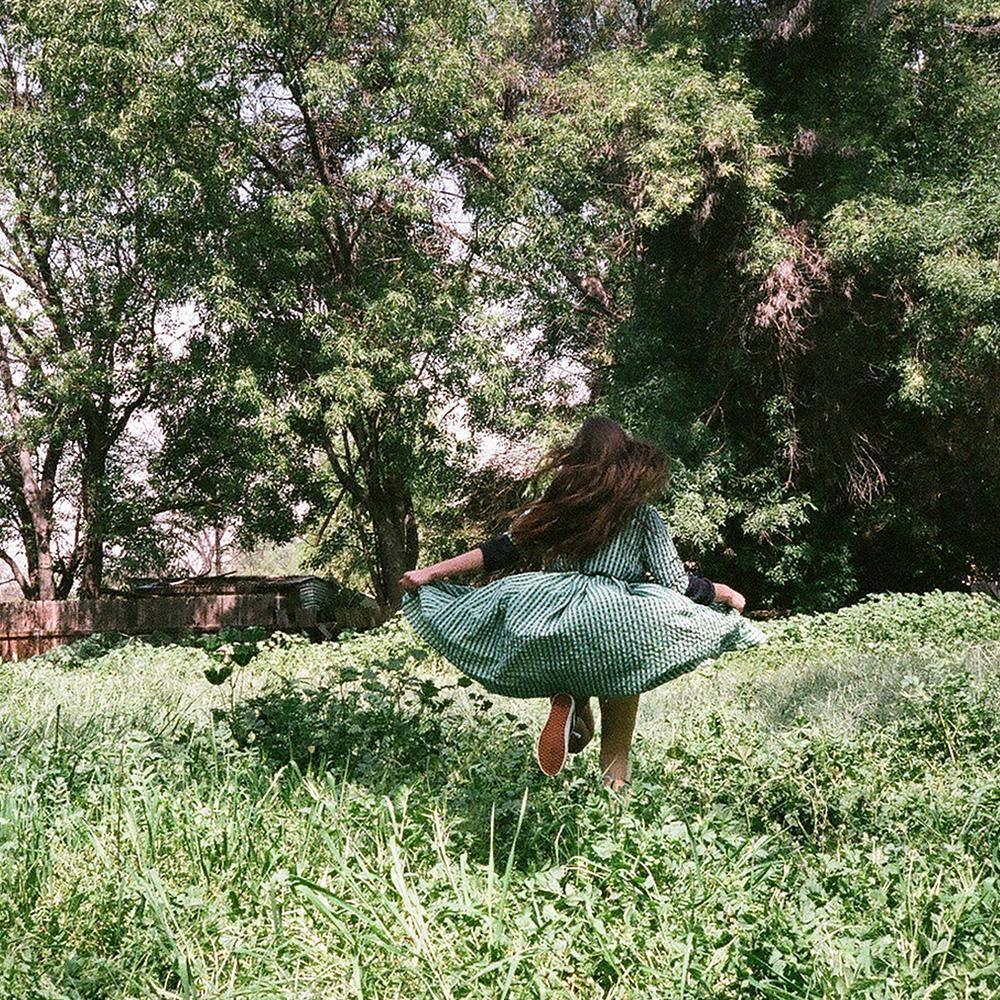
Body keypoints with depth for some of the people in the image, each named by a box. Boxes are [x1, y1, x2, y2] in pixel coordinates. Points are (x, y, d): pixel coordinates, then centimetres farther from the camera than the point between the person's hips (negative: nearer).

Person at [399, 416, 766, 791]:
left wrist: (431, 572, 13)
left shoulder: (554, 506, 9)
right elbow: (676, 584, 3)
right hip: (616, 627, -2)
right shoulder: (641, 516, 5)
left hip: (551, 614, 2)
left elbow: (504, 550, 6)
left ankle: (567, 704, -8)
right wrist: (726, 592, 22)